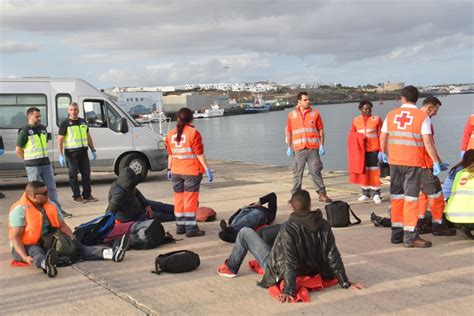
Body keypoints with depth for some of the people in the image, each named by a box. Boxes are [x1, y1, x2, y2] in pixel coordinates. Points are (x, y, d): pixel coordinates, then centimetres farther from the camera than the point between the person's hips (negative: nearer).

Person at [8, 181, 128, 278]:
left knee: (76, 247, -14)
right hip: (27, 247, -5)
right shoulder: (20, 210, -15)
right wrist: (25, 257, -30)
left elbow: (62, 226, 9)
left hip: (48, 243, 6)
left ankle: (111, 253, -32)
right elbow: (15, 237, -18)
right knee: (36, 252, -39)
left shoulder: (51, 206, 6)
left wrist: (74, 241, -5)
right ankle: (46, 264, -76)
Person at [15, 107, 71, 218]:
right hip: (33, 166, -6)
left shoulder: (43, 128, 10)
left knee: (52, 188, 7)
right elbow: (18, 150, -7)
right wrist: (29, 160, -2)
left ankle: (58, 210, 12)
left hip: (46, 163, 6)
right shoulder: (24, 131, -9)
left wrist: (42, 157, 14)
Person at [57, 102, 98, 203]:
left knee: (86, 173, 5)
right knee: (73, 175, 1)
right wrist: (61, 155, -13)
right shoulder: (65, 124, -3)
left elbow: (88, 136, 21)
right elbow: (60, 140, -5)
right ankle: (77, 196, 7)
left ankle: (87, 195, 13)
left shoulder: (83, 122, 13)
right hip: (71, 153, -5)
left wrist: (93, 150, 16)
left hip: (83, 152, 5)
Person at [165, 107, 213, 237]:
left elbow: (170, 154, 11)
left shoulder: (171, 134, 7)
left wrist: (169, 169, 19)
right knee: (191, 199, -3)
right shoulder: (193, 133, -10)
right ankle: (191, 229, -4)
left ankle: (180, 226, 18)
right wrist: (207, 169, -9)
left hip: (176, 172, 5)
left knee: (179, 198, 13)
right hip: (192, 171, -5)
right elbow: (199, 154, -13)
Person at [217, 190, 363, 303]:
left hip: (280, 272, -6)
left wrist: (289, 290, -29)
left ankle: (231, 267, 26)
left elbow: (289, 262, -30)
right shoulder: (324, 225, -13)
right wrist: (345, 283, -4)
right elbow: (333, 256, -11)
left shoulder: (288, 228, -28)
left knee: (245, 232, 5)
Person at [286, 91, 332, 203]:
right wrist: (289, 147, 6)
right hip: (298, 148, 1)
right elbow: (289, 132, 10)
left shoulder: (315, 114, 5)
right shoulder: (292, 115, 6)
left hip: (313, 148, 0)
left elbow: (321, 130, 6)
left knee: (316, 171, -1)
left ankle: (322, 194, 4)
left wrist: (322, 146, -1)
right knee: (297, 173, 4)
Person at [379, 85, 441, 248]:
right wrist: (436, 161, -5)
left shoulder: (391, 115, 5)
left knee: (396, 196, 12)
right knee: (411, 197, -2)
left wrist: (384, 153, 27)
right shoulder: (423, 117, -7)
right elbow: (428, 142, -13)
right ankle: (410, 235, -2)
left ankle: (396, 232, 18)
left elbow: (383, 137, 10)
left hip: (394, 161, 4)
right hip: (413, 162, -4)